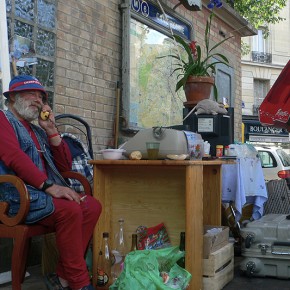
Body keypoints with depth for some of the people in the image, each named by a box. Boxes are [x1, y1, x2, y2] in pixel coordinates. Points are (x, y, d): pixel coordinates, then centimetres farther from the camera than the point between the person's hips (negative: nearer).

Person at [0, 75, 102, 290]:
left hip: (43, 193, 8)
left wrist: (51, 129, 9)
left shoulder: (37, 131, 24)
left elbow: (65, 165, 18)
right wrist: (50, 186, -26)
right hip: (18, 197, -8)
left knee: (93, 206, -11)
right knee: (70, 210, -29)